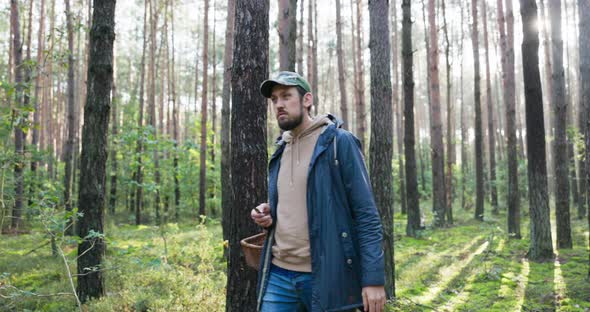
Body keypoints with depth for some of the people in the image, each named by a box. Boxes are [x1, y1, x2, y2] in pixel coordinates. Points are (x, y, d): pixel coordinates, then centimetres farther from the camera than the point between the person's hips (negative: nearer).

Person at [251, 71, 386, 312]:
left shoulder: (339, 142, -7)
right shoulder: (280, 150, 13)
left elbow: (366, 214, -11)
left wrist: (374, 278, -18)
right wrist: (268, 215, 3)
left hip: (327, 276, -5)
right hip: (278, 274, 6)